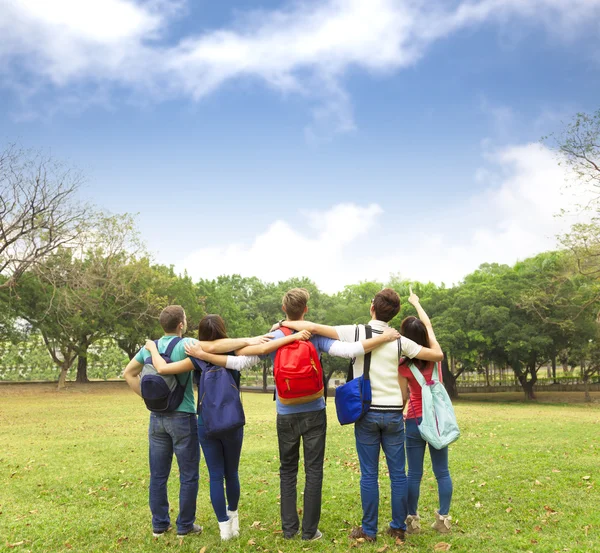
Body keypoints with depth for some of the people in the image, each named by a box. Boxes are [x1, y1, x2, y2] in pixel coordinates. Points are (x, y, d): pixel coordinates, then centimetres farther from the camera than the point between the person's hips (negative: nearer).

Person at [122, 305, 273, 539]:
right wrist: (247, 341, -31)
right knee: (188, 475, 7)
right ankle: (185, 525, 14)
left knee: (158, 474, 13)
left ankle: (159, 524, 21)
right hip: (182, 417, -6)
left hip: (157, 417, 6)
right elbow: (212, 347, -31)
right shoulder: (184, 345, -13)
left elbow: (129, 373, 13)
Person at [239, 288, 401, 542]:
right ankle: (309, 530, 11)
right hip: (314, 414, -1)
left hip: (286, 415, 1)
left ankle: (289, 528, 17)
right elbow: (350, 351, -18)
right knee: (313, 471, 7)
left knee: (287, 471, 13)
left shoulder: (273, 337, -5)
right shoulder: (316, 336, -8)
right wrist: (384, 338, -12)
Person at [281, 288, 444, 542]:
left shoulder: (356, 332, -6)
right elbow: (437, 354, 6)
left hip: (367, 412, -1)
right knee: (398, 473, 11)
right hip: (393, 413, 2)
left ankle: (368, 530, 14)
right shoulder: (400, 341, -1)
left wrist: (284, 324, 4)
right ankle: (398, 527, 19)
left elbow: (313, 327, -12)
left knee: (369, 474, 5)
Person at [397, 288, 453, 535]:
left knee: (414, 473, 5)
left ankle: (412, 520, 11)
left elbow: (403, 396, -9)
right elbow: (428, 324, 13)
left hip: (415, 420, -2)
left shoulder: (403, 364, -12)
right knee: (442, 471, 9)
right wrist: (416, 303, 27)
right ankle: (443, 519, 13)